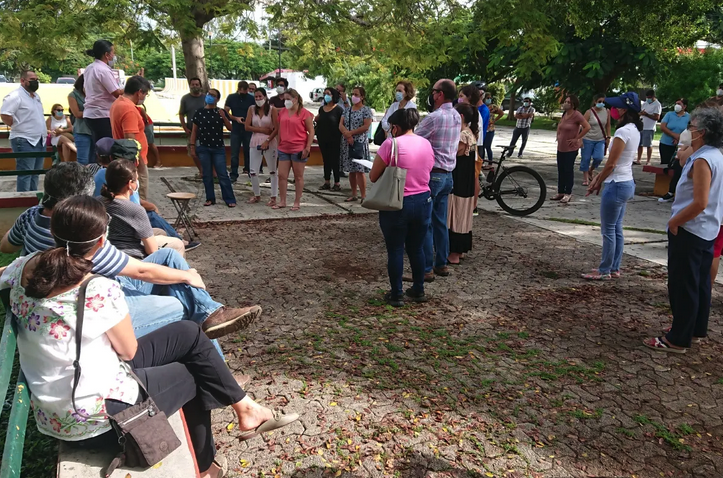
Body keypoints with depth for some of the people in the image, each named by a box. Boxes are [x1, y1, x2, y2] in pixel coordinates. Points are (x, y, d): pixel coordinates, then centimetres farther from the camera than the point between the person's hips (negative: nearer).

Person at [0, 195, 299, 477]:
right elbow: (129, 350, -8)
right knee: (193, 375, 17)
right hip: (93, 417, -7)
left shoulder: (24, 268, -5)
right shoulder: (99, 290, -25)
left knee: (189, 333, 12)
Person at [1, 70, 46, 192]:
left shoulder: (36, 96, 16)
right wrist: (18, 127, -11)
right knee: (25, 174, -8)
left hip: (40, 141, 9)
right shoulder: (15, 96, -12)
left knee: (35, 174, 13)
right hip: (25, 142, -9)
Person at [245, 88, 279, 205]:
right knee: (253, 172, 3)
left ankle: (273, 197, 12)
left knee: (272, 171, 4)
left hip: (270, 143, -3)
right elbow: (247, 127, -2)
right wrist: (262, 130, -10)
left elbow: (277, 128, -9)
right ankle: (257, 195, 21)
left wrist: (267, 141, -16)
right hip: (255, 142, 3)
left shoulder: (272, 109, -5)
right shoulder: (251, 109, 4)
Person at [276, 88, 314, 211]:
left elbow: (311, 132, -7)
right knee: (282, 175, 4)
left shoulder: (304, 113, -6)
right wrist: (278, 145, 13)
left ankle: (297, 202, 12)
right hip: (284, 149, 6)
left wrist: (307, 148, -14)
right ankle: (282, 201, 14)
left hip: (299, 150, -5)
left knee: (298, 177, 4)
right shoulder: (282, 112, 11)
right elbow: (280, 130, 18)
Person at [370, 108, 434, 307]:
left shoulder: (391, 144, -13)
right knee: (416, 248, 17)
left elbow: (373, 177, -8)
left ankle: (396, 295, 13)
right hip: (423, 201, 5)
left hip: (397, 204, -5)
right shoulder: (426, 144, 5)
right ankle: (418, 290, 27)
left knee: (395, 250, 6)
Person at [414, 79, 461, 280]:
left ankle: (426, 269, 1)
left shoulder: (434, 117, -16)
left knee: (424, 223, -2)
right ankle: (441, 264, 21)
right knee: (441, 222, 14)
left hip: (432, 174, -8)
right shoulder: (457, 117, 11)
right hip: (448, 174, 8)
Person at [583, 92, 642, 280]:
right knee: (616, 229, 15)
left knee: (608, 230, 1)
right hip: (626, 183, 10)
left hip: (617, 185, -10)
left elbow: (611, 164, -19)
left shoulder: (623, 131, -20)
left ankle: (604, 271, 10)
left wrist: (597, 183, -6)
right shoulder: (634, 130, 10)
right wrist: (599, 177, 15)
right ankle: (614, 269, 24)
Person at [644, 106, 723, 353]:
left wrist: (674, 221, -15)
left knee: (683, 285, -2)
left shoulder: (702, 160, -21)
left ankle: (678, 339, 5)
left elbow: (700, 203, -25)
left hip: (689, 231, -10)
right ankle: (697, 328, 33)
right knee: (700, 282, 19)